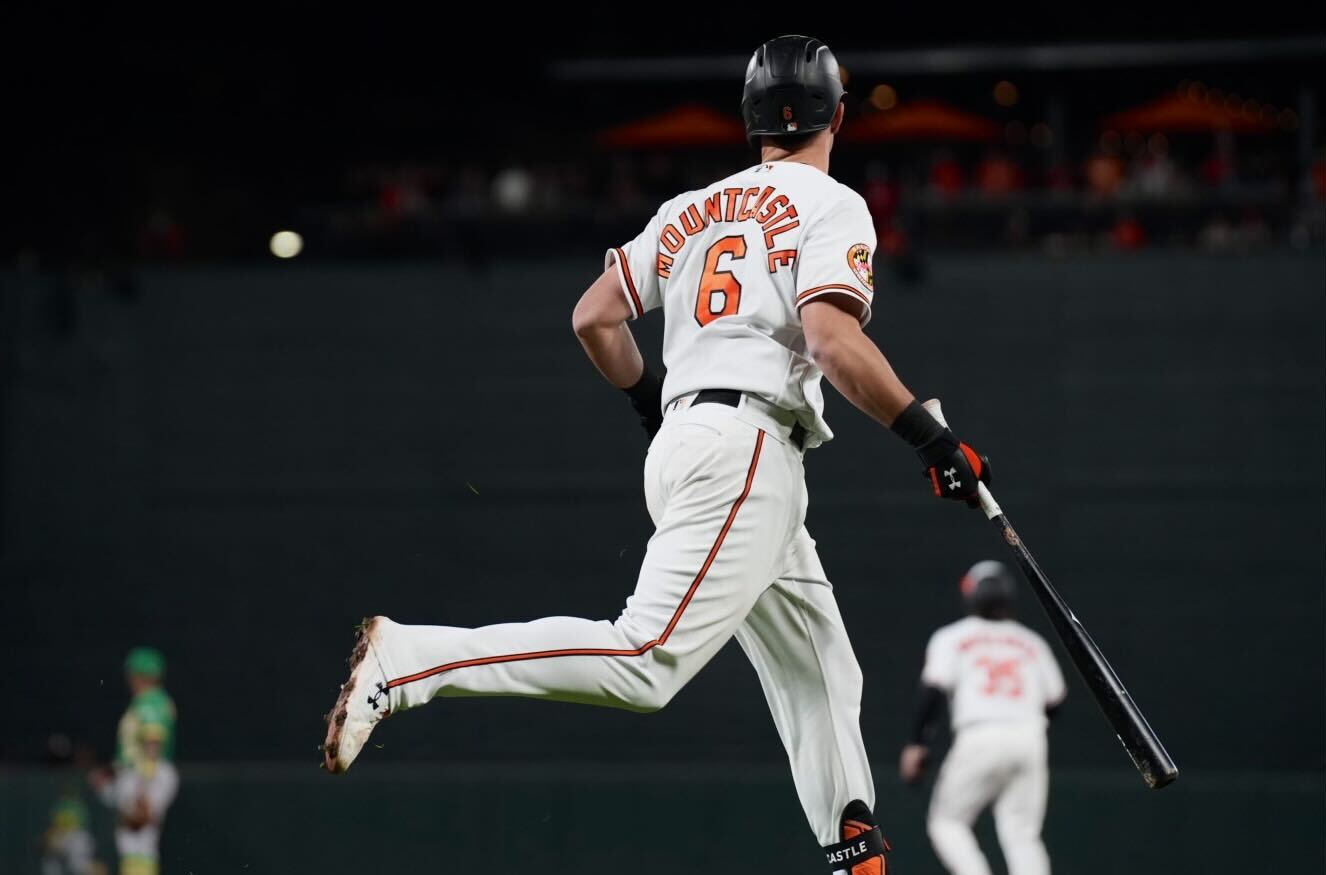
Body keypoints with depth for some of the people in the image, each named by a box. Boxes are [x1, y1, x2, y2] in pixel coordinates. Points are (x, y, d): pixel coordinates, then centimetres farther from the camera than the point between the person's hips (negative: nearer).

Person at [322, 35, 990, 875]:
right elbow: (832, 341, -17)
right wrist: (933, 437, -14)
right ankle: (408, 659, -27)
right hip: (747, 451, -9)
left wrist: (657, 406, 34)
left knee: (820, 673, 15)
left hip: (679, 444, 9)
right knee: (646, 661, -19)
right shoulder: (831, 206, -1)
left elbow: (594, 317, 18)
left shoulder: (691, 210, 20)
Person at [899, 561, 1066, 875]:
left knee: (946, 822, 10)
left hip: (979, 739, -3)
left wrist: (917, 744, -1)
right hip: (1031, 737, 3)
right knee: (1022, 835, 2)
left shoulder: (951, 637, 10)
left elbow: (934, 689, -3)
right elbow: (1055, 699, 14)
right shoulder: (1032, 642, 19)